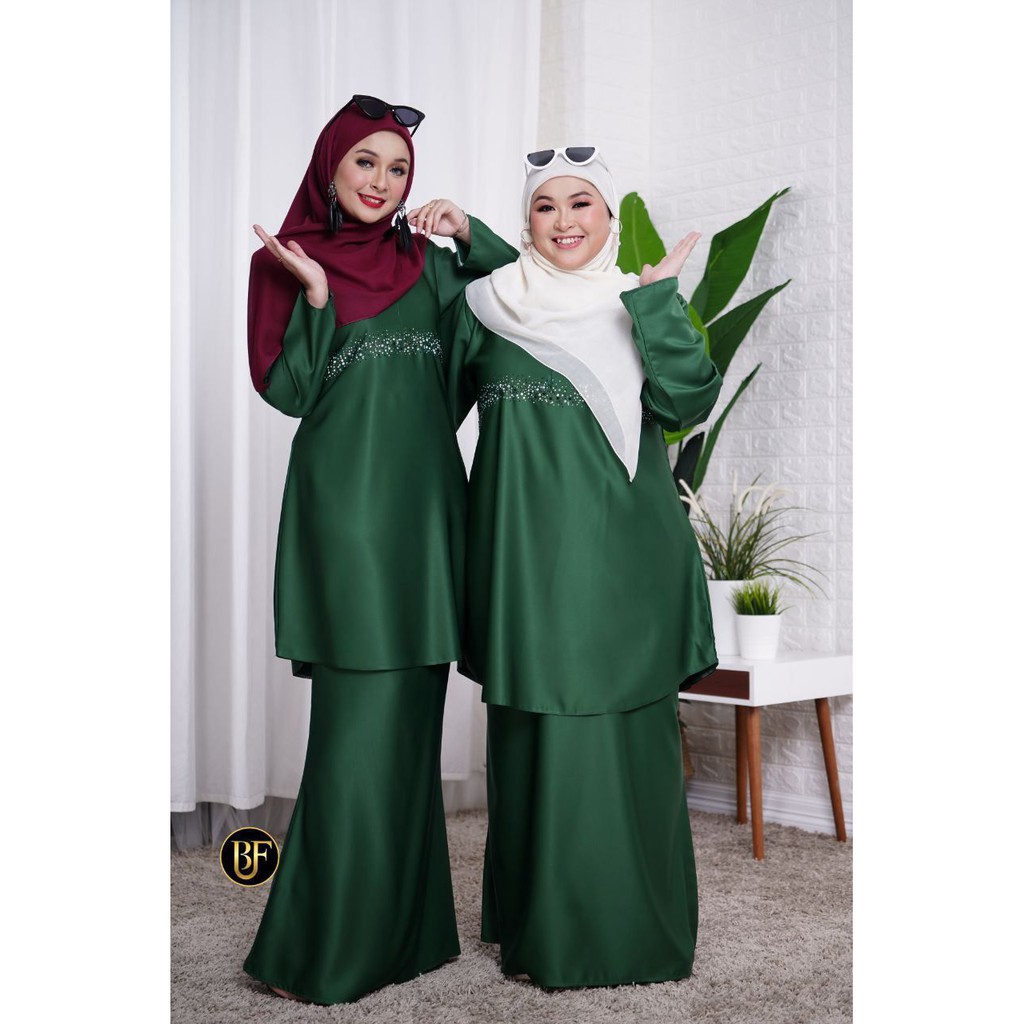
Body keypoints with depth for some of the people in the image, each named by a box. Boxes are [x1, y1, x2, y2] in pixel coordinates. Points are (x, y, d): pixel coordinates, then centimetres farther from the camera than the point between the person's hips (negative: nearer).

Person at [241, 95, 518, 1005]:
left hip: (424, 503, 5)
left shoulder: (427, 263, 14)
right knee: (360, 723, -8)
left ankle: (400, 926, 19)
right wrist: (315, 294, -16)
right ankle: (330, 950, 3)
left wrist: (469, 231, -1)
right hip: (345, 508, -5)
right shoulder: (285, 263, 3)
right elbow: (288, 392, -4)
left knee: (412, 718, 8)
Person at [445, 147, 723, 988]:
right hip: (527, 555, 0)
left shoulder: (645, 309, 9)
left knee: (627, 737, 2)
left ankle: (632, 929, 14)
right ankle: (544, 928, 16)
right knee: (537, 736, 3)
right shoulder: (486, 307, 8)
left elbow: (690, 402, -8)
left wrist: (655, 301, -11)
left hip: (624, 558, 0)